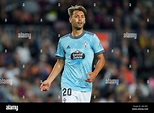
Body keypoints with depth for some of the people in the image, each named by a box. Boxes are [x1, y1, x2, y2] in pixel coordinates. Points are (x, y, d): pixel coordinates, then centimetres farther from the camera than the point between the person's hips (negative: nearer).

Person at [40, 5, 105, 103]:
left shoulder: (92, 38, 3)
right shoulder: (63, 40, 9)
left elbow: (101, 59, 3)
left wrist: (95, 73, -16)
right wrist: (49, 80, 6)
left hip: (86, 86, 0)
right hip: (68, 86, 0)